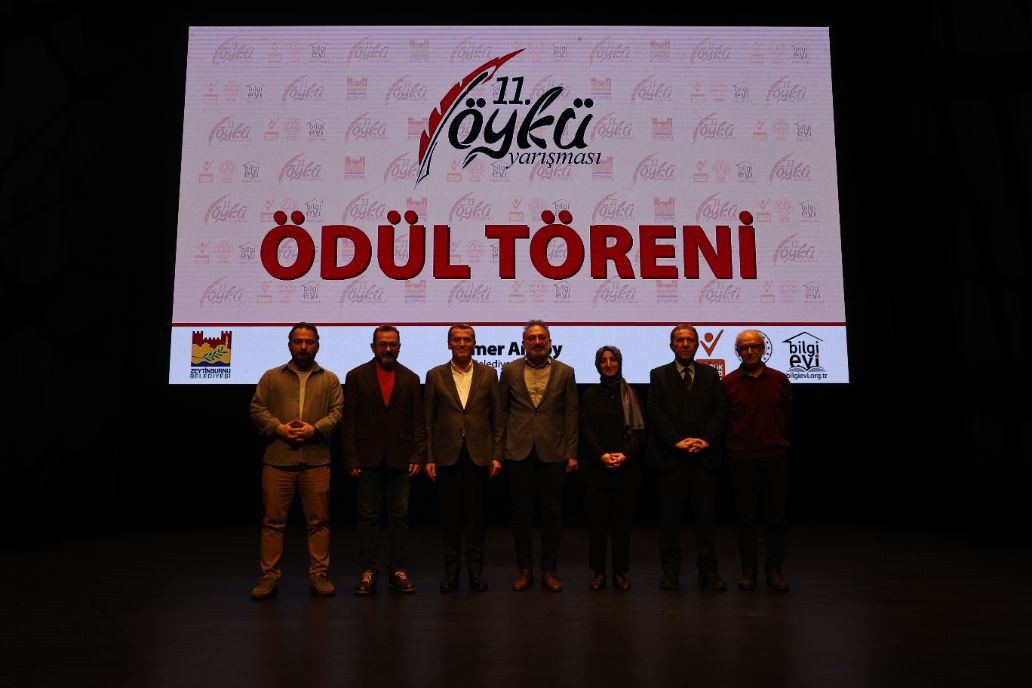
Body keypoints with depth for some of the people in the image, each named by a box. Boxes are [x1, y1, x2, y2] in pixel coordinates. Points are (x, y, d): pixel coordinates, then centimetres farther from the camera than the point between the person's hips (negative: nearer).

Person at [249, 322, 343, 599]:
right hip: (277, 460, 0)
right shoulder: (272, 377, 12)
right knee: (273, 519, 3)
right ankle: (269, 575, 12)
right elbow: (257, 409, 6)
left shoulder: (329, 379, 11)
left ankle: (319, 573, 12)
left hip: (316, 461, 0)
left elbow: (338, 412, 4)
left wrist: (315, 428, -11)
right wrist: (279, 427, -9)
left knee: (319, 520, 3)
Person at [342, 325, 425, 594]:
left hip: (400, 459, 1)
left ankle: (398, 570, 15)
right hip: (368, 459, -1)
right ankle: (369, 571, 14)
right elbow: (348, 422, 1)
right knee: (368, 516, 5)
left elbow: (418, 421, 6)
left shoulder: (410, 378, 8)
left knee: (399, 516, 6)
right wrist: (351, 459, -6)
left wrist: (417, 456, -3)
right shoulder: (356, 376, 4)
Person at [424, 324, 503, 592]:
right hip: (447, 456, 0)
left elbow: (496, 417, 5)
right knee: (449, 513, 7)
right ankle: (451, 568, 20)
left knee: (476, 512, 6)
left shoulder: (488, 374, 5)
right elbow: (429, 420, 5)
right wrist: (429, 458, 0)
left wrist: (497, 455, 0)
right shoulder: (435, 375, 5)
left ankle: (475, 569, 18)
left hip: (478, 455, 0)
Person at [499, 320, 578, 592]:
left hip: (552, 453, 0)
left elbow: (571, 414, 3)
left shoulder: (565, 372, 3)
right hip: (518, 452, 0)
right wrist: (498, 448, 3)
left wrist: (572, 453, -1)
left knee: (552, 512, 5)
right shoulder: (510, 370, 5)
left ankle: (550, 570, 18)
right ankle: (525, 569, 18)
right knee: (522, 512, 6)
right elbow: (502, 411, 7)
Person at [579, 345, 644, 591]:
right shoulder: (590, 395, 9)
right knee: (597, 520, 1)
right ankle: (598, 572, 10)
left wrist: (626, 455, -11)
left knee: (622, 520, 2)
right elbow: (586, 430, 1)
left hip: (626, 467, 0)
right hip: (596, 467, 0)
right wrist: (601, 455, -12)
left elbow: (639, 429, 3)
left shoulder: (631, 394, 8)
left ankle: (620, 572, 11)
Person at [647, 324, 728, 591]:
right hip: (671, 456, -1)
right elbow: (655, 412, -2)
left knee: (706, 513, 6)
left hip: (705, 456, 2)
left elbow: (720, 410, 5)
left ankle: (708, 571, 15)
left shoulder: (711, 374, 12)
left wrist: (706, 440, -9)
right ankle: (670, 571, 13)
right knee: (670, 515, 3)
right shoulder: (659, 375, 7)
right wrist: (677, 441, -12)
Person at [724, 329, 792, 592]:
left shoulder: (779, 380, 4)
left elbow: (787, 415, 11)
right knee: (745, 517, 5)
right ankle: (749, 570, 15)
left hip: (775, 457, 1)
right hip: (742, 459, -1)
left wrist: (777, 441, 11)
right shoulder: (728, 383, 0)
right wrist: (733, 445, 6)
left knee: (776, 516, 5)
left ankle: (774, 570, 16)